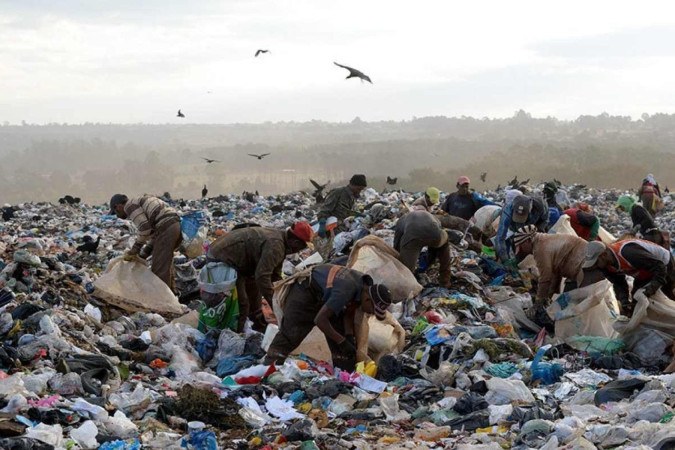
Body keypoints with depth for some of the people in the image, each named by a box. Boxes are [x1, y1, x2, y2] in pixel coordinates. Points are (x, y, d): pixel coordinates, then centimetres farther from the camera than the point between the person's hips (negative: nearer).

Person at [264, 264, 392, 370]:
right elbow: (319, 319, -35)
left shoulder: (366, 285, -12)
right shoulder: (345, 291, -39)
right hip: (304, 292, -9)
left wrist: (350, 337, -13)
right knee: (289, 335, -13)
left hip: (323, 297, 9)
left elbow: (348, 313, 1)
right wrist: (342, 341, -28)